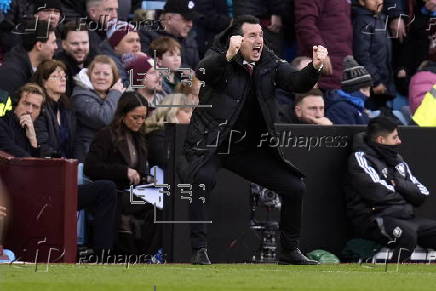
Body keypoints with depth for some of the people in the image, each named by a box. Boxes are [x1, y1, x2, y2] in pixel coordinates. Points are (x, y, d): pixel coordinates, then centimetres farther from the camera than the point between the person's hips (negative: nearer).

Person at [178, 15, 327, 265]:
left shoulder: (270, 64, 2)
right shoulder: (220, 59, -12)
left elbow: (298, 83, -9)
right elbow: (203, 72, -33)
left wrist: (315, 67, -30)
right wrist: (228, 56, -53)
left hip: (247, 148, 6)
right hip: (210, 143, -6)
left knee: (295, 188, 5)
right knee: (202, 179, -36)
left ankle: (290, 251, 25)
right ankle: (200, 251, -28)